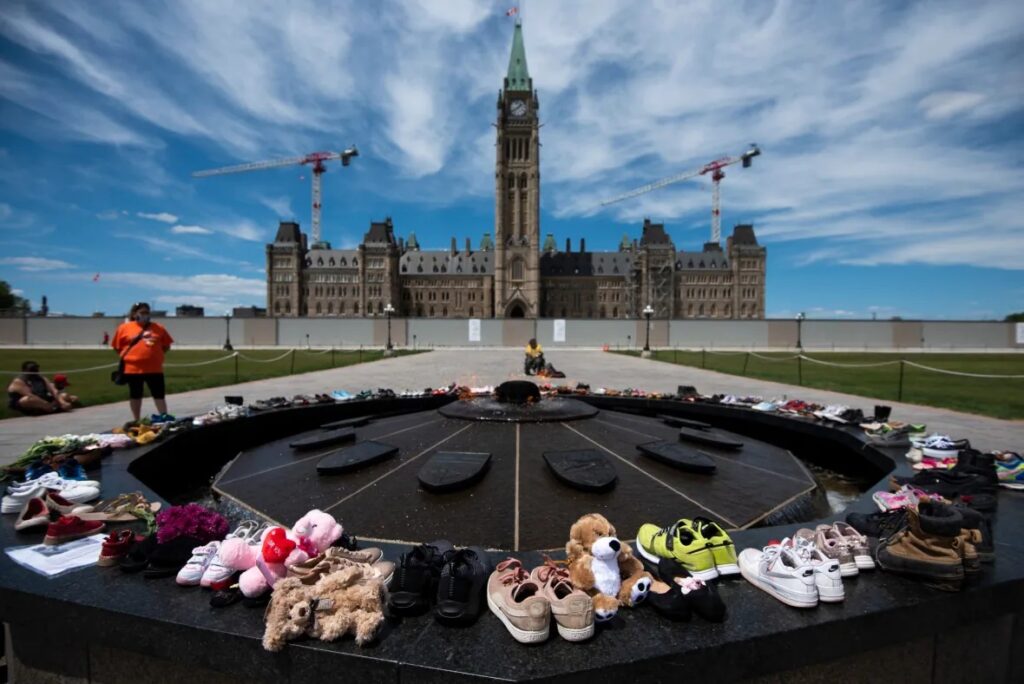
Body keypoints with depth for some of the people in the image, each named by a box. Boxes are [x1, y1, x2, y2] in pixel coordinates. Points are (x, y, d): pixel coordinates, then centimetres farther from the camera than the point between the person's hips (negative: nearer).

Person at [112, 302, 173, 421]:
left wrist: (155, 354, 2)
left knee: (159, 394, 3)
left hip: (154, 368, 1)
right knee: (135, 395, 11)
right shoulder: (124, 328, 1)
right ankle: (137, 421, 22)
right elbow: (117, 347, 5)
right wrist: (130, 356, -1)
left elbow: (166, 346, 11)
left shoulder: (159, 328, 5)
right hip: (132, 368, -1)